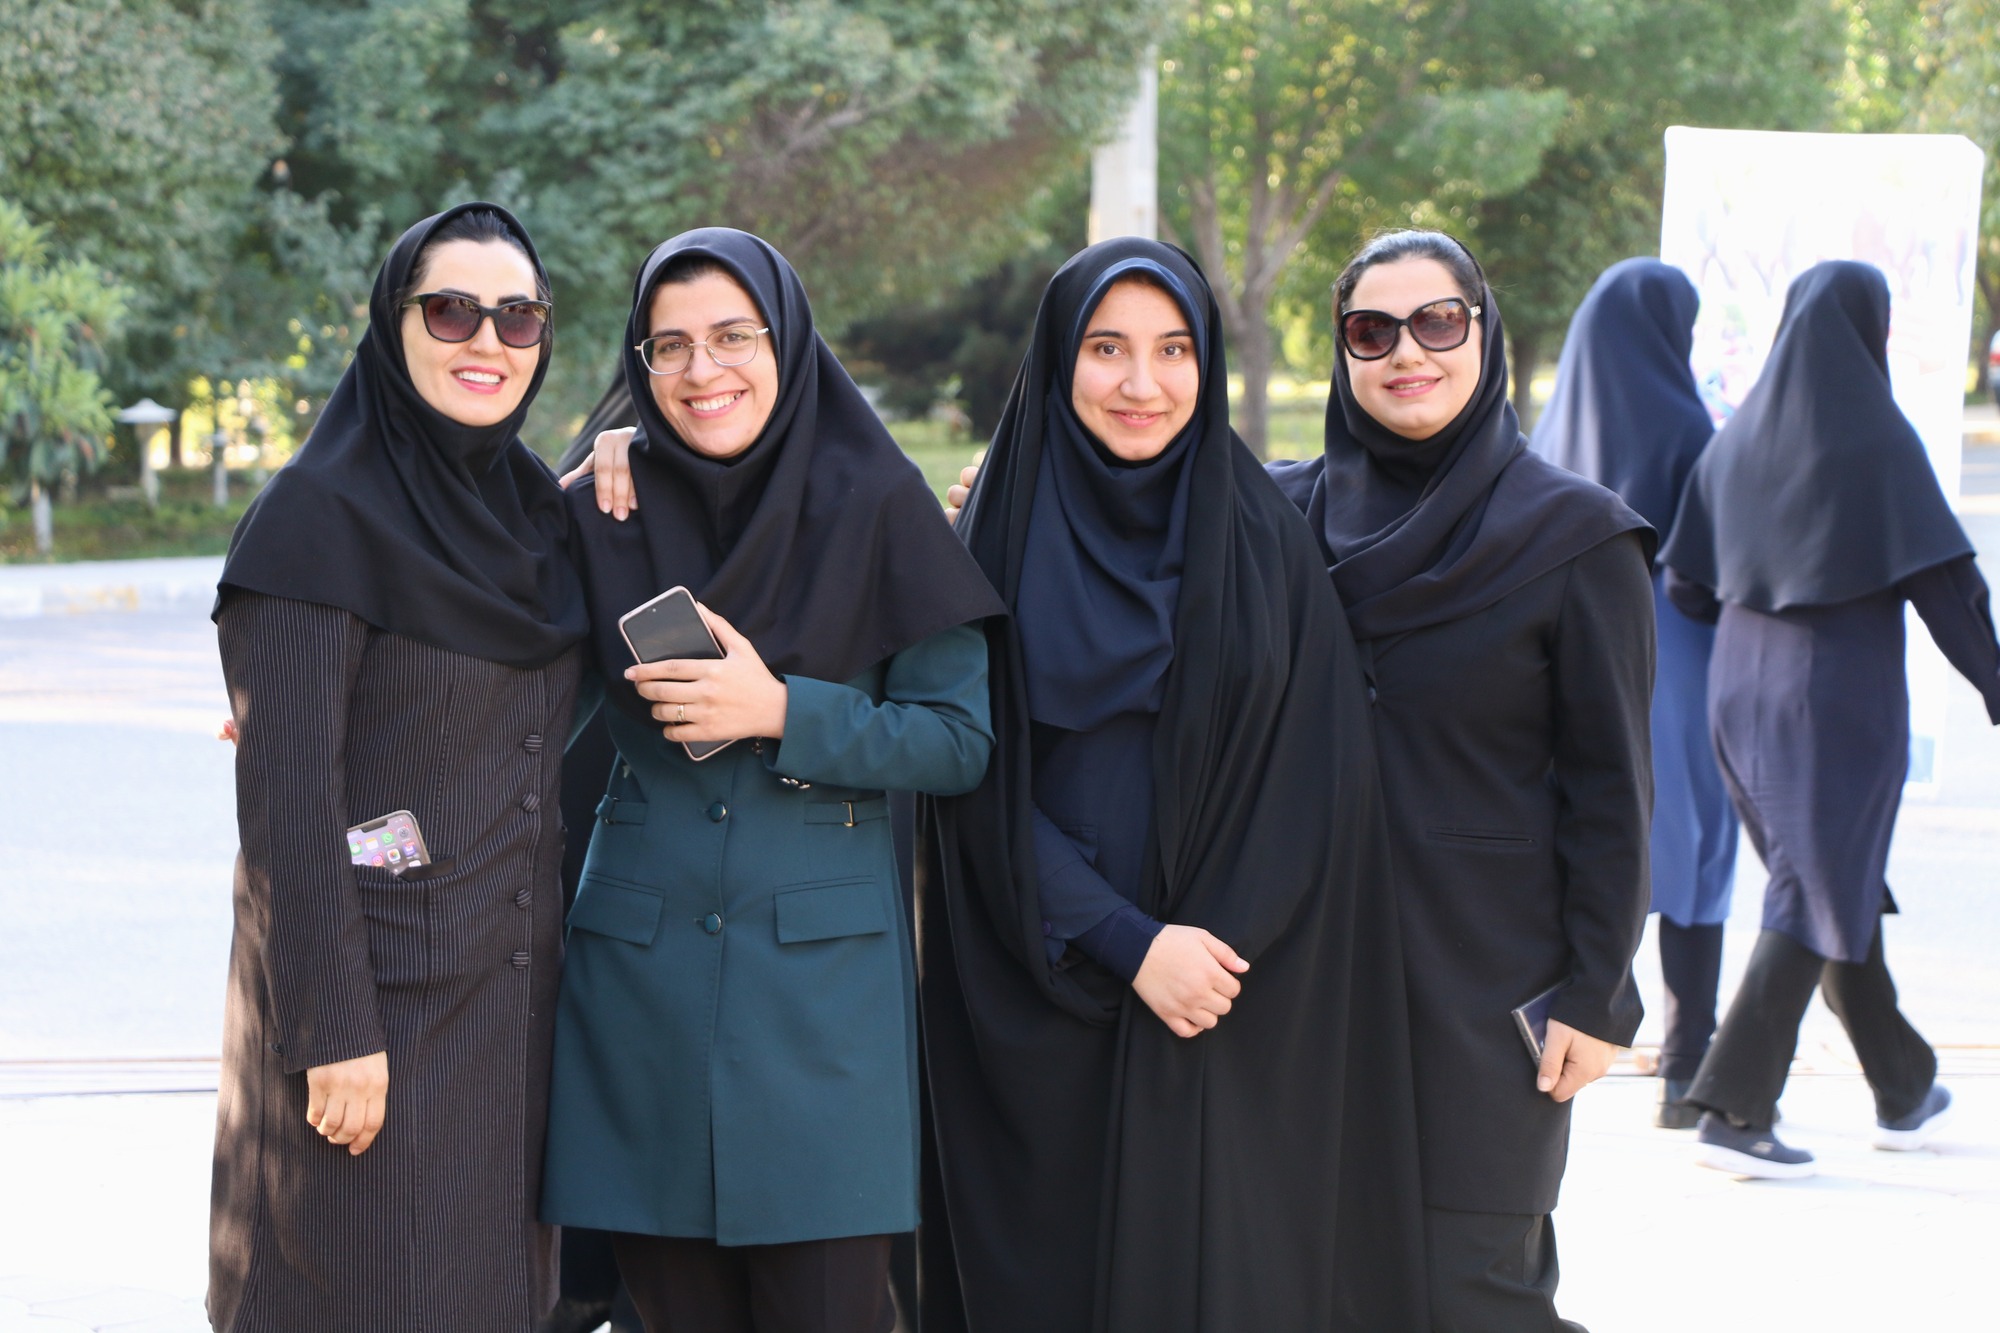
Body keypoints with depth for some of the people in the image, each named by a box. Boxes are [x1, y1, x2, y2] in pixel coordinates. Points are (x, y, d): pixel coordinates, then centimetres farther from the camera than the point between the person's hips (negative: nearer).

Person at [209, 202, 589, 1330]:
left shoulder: (535, 506, 10)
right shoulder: (321, 518, -12)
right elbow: (285, 790, -16)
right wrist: (335, 1029, -20)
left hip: (517, 994, 7)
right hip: (375, 997, -7)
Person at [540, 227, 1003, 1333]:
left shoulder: (873, 503, -1)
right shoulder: (601, 510, 5)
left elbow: (960, 737, -2)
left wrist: (784, 714, -14)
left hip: (821, 975, -2)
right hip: (640, 965, 2)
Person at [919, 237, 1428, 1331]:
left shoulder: (1264, 541, 5)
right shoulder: (1000, 542, 2)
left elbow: (1316, 783, 0)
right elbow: (984, 789, -2)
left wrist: (1214, 947, -12)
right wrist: (1126, 943, -12)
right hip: (1043, 1020, 0)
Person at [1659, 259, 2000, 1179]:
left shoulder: (1739, 437, 4)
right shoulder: (1876, 437, -12)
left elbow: (1685, 584, 5)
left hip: (1746, 696, 6)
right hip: (1843, 702, -6)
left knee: (1836, 884, 19)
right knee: (1817, 898, -3)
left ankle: (1903, 1089, 30)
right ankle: (1732, 1110, -11)